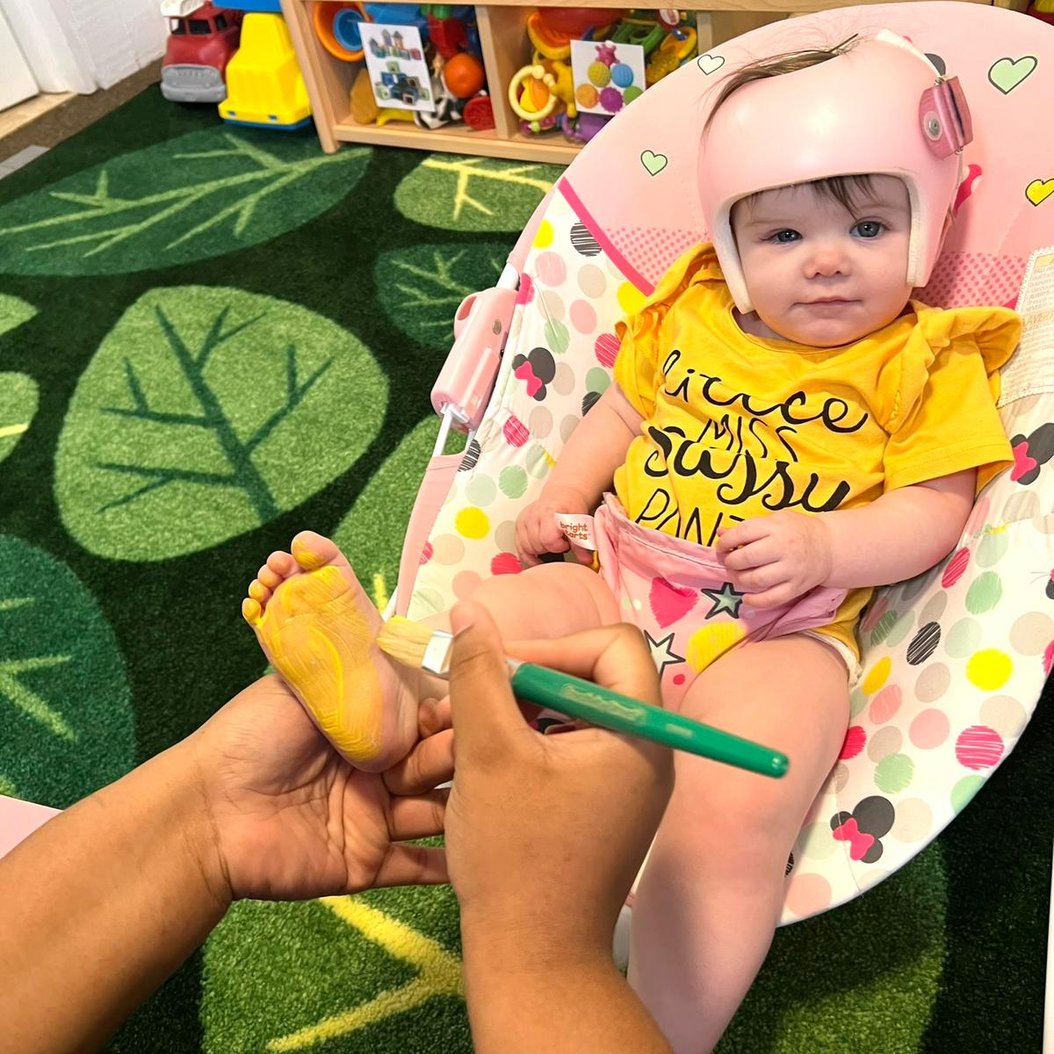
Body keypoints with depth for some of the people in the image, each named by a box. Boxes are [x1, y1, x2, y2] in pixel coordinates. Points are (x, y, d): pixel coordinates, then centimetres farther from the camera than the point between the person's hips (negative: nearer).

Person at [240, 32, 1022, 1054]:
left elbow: (933, 509, -2)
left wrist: (826, 546, -22)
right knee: (487, 616, -17)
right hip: (618, 583, 5)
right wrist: (560, 494, 5)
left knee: (731, 818, -27)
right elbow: (622, 409, 22)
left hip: (776, 629, -4)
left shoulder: (925, 362, 3)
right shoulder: (687, 316, 12)